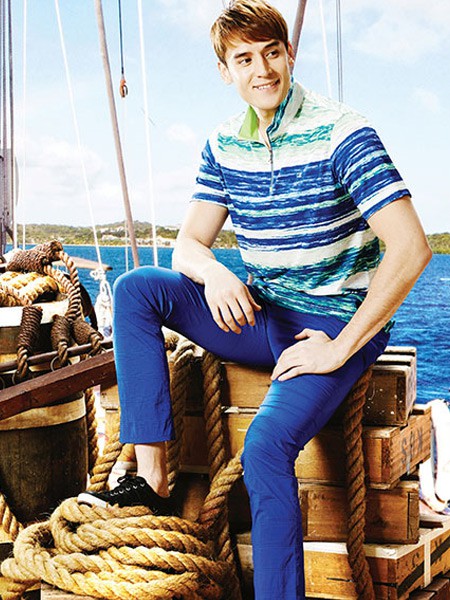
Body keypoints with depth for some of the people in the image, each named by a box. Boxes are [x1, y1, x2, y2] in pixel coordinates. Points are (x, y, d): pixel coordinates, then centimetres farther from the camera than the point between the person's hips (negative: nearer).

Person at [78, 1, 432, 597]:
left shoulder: (340, 134, -15)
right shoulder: (224, 145, 4)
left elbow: (411, 249, -23)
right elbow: (187, 246, 5)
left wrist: (340, 347, -22)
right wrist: (213, 274, -22)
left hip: (335, 322, -6)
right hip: (261, 316, 6)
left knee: (266, 446, -31)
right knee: (136, 288, -12)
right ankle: (151, 480, -15)